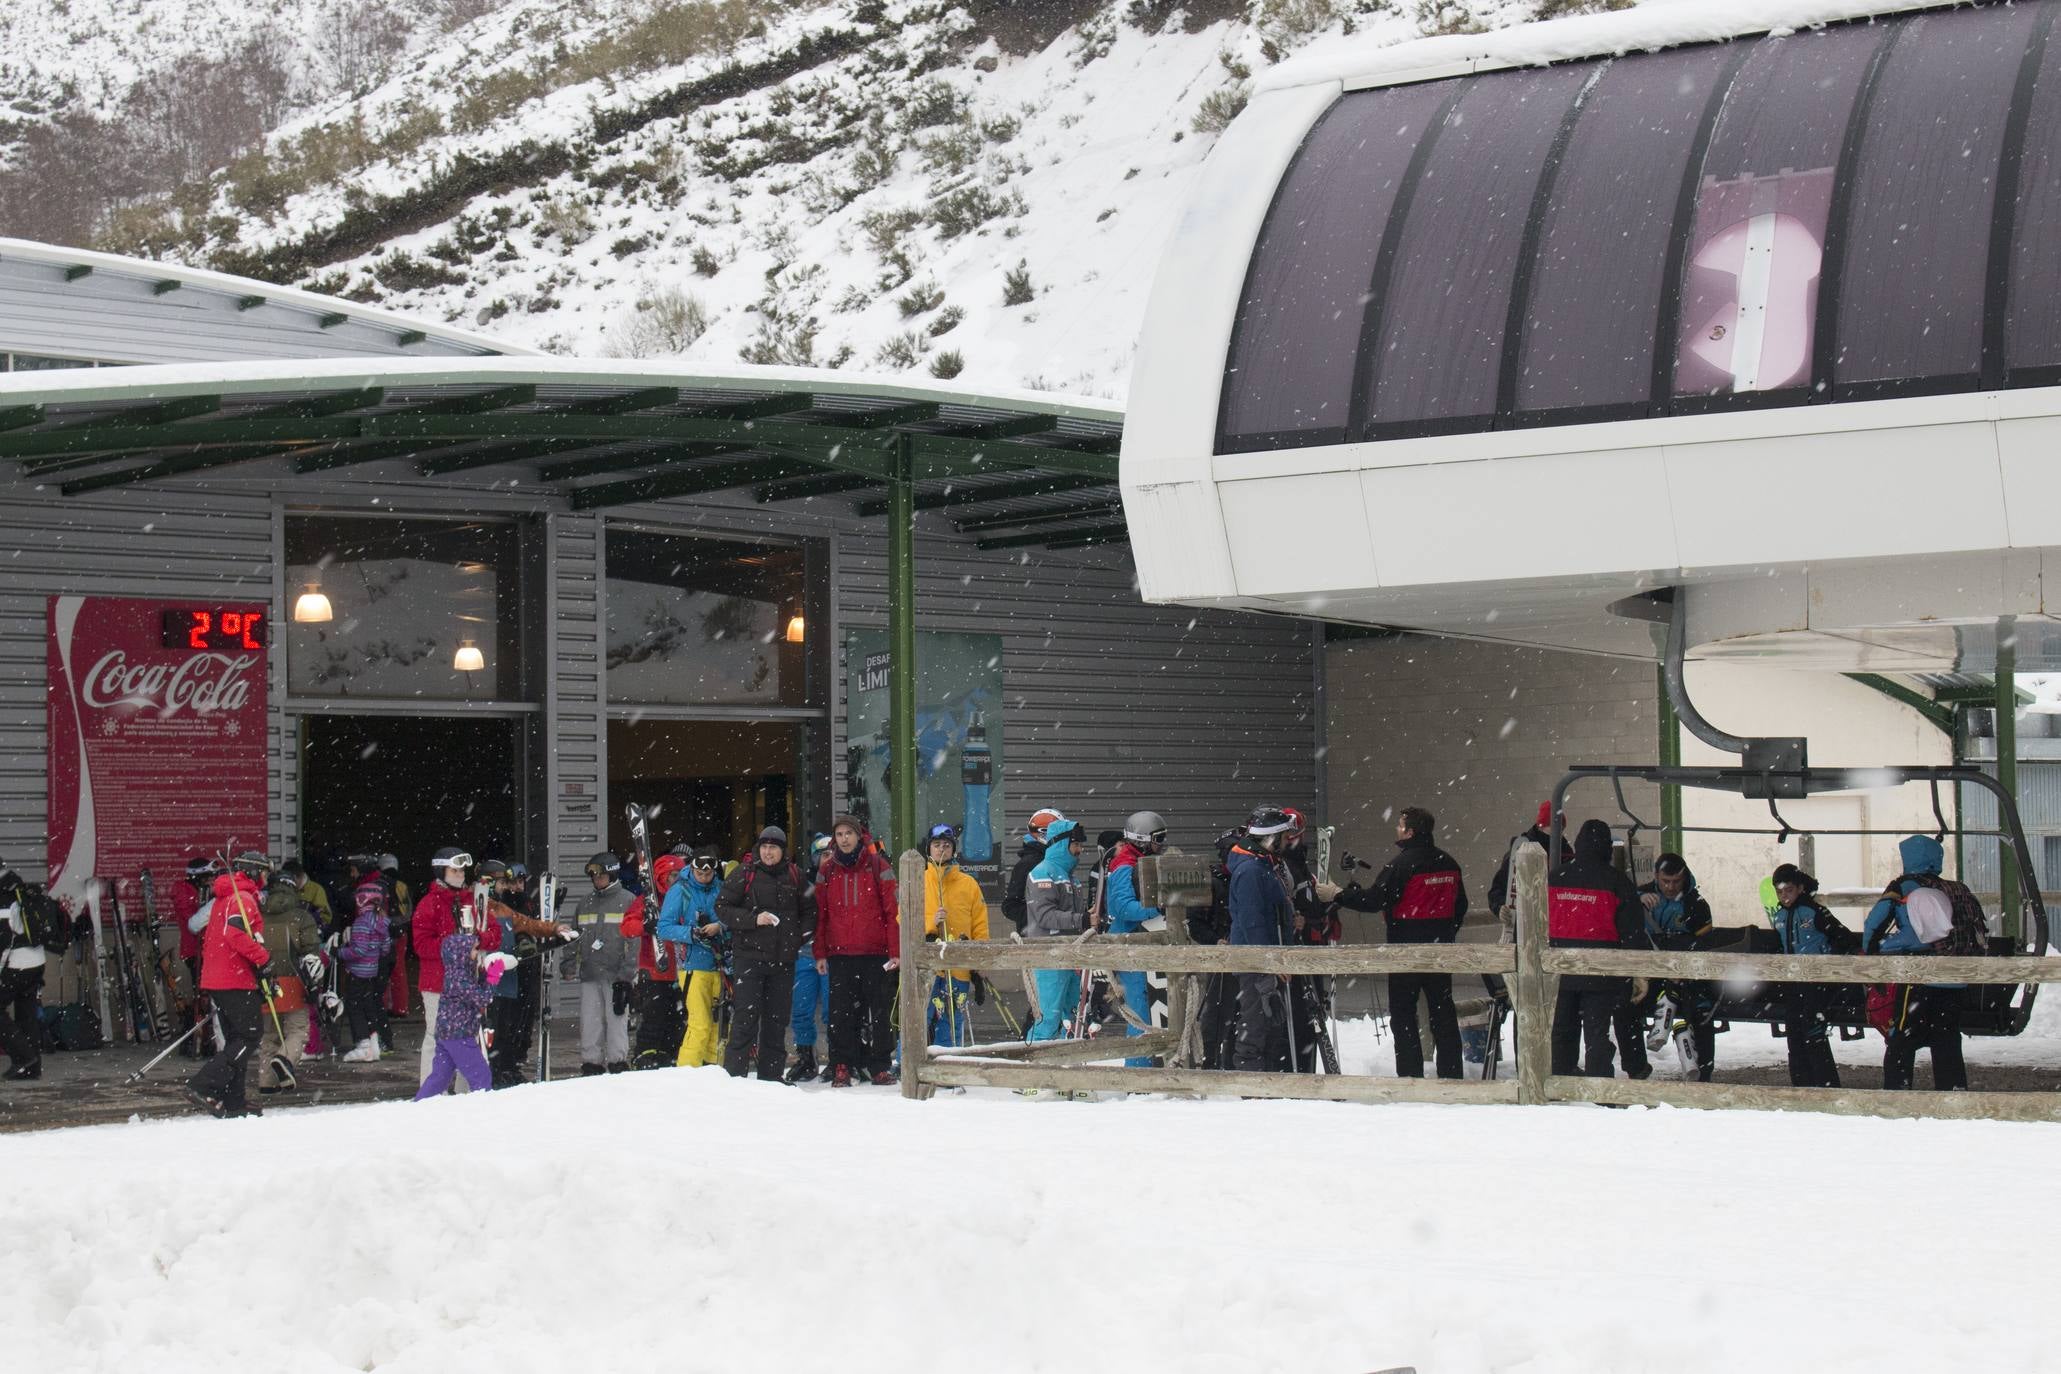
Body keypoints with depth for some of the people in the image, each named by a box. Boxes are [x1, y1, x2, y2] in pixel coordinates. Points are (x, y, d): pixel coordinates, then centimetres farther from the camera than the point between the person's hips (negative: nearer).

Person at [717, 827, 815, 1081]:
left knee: (777, 1020, 7)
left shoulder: (795, 876, 10)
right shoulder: (745, 874, 0)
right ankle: (734, 1075, -8)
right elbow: (722, 907, -2)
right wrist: (753, 919, -15)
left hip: (783, 959, 4)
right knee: (746, 1017, -10)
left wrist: (802, 935, 4)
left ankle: (771, 1076, 14)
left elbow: (809, 910, 20)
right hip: (750, 956, -4)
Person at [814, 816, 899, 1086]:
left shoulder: (878, 867, 2)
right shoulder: (827, 871, 10)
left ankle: (880, 1066, 7)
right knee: (841, 1013, -1)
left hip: (875, 953, -2)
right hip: (839, 953, 2)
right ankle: (842, 1068, 3)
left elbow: (893, 910, 0)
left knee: (879, 1012, 1)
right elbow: (820, 914, 12)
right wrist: (820, 953, 6)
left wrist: (896, 951, -6)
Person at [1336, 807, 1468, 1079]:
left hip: (1407, 946, -6)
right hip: (1441, 948, 6)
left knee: (1403, 1014, 0)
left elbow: (1373, 900, -17)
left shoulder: (1402, 863, -15)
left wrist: (1338, 896, -5)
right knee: (1443, 1011, 11)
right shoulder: (1448, 863, 8)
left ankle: (1410, 1075, -4)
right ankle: (1451, 1074, 12)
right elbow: (1460, 905, 16)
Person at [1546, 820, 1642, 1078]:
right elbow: (1632, 929, -7)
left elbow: (1540, 925, 8)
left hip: (1560, 970, 3)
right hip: (1600, 973, -3)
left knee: (1562, 1030, 13)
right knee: (1597, 1032, 1)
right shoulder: (1616, 882, -8)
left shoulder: (1554, 878, 2)